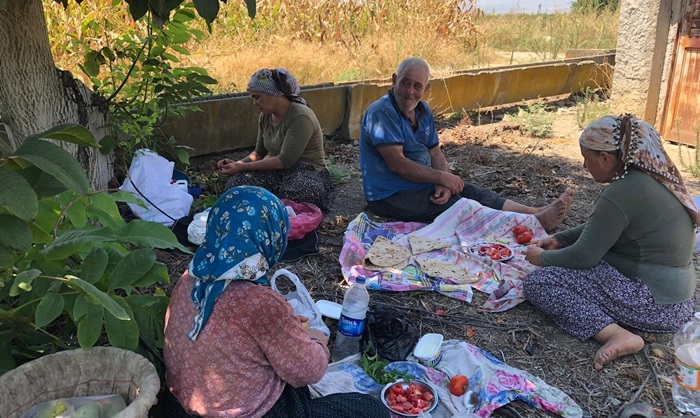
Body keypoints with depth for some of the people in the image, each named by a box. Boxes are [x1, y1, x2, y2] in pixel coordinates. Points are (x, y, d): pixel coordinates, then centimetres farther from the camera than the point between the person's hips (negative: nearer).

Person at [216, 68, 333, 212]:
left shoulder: (301, 117, -18)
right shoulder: (265, 116, 7)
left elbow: (285, 160, -22)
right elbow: (259, 152, 17)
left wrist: (242, 167, -20)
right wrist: (237, 164, -3)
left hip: (307, 172, -6)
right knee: (235, 183, -22)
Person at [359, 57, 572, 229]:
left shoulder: (423, 110, 8)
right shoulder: (381, 112, -20)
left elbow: (435, 153, 8)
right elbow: (397, 163, -25)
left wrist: (443, 183, -13)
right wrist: (442, 178, -17)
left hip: (422, 183, 9)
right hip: (390, 196, -8)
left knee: (478, 195, -2)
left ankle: (537, 212, -1)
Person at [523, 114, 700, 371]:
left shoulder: (622, 193, -23)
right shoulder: (653, 177, 7)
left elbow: (583, 255, -17)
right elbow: (600, 230, 19)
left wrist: (542, 258, 0)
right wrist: (559, 239, 16)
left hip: (654, 305, -10)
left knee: (536, 282, -13)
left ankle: (616, 334, -20)